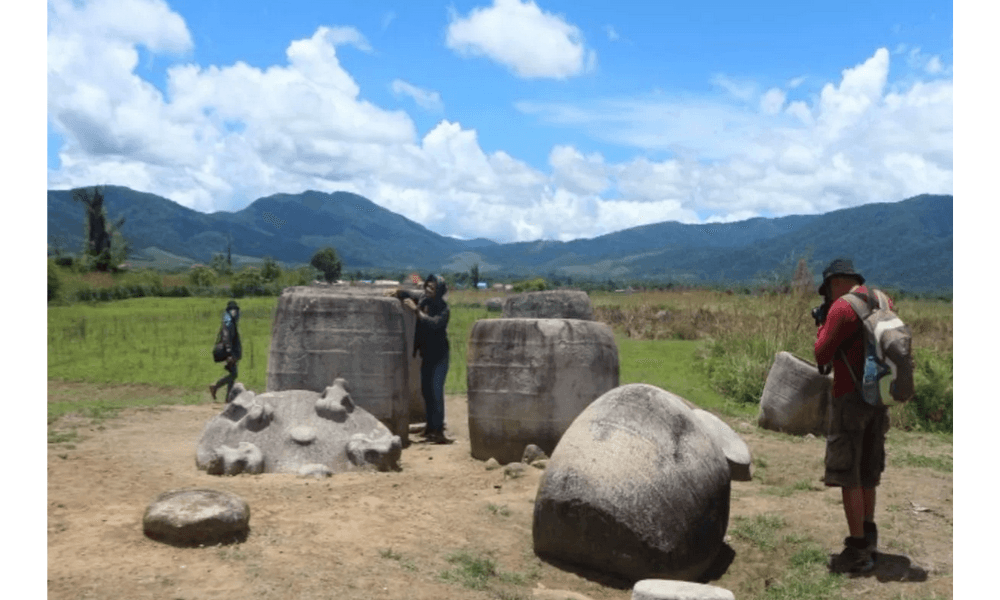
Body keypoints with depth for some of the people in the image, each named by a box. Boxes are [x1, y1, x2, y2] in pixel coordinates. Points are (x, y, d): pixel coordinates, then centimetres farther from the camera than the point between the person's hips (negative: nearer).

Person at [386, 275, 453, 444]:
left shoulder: (442, 308, -16)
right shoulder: (422, 298, 3)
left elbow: (434, 324, -32)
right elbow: (408, 294, 19)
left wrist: (416, 310, -30)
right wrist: (396, 292, 0)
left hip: (439, 355, -8)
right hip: (426, 353, 8)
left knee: (436, 391, -15)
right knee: (426, 390, 14)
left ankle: (438, 431, -14)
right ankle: (431, 426, 27)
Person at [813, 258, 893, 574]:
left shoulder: (842, 307, -14)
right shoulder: (883, 301, 9)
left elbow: (822, 355, -11)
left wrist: (822, 326, 6)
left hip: (850, 397, -8)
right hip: (878, 398, 8)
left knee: (848, 476, -3)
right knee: (867, 472, 20)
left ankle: (858, 551, -2)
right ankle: (868, 533, 31)